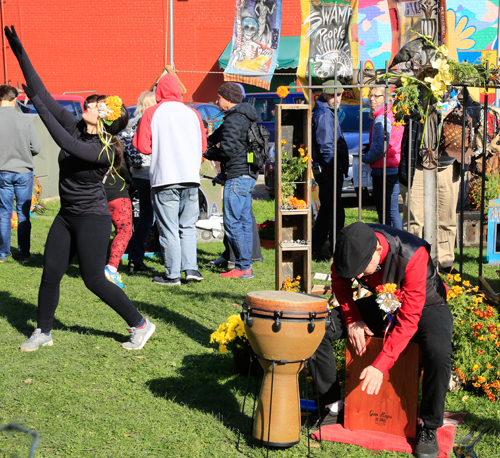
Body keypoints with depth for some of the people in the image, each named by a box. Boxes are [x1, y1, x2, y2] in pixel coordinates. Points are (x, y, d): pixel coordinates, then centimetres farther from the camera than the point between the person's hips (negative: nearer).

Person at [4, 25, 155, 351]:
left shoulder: (104, 150, -20)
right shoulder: (76, 127, -1)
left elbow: (66, 144, -33)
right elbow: (45, 94, -2)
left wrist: (38, 106, -30)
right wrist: (20, 52, -6)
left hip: (92, 219, -7)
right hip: (67, 216, 7)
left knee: (94, 280, -4)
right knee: (50, 274, 7)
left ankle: (140, 325, 11)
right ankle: (44, 332, 21)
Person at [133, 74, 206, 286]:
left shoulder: (151, 113, -1)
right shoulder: (192, 113, 8)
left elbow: (142, 146, -4)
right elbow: (203, 145, 14)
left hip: (164, 179, -3)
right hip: (190, 178, 3)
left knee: (169, 229, 2)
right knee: (187, 226, 14)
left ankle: (172, 275, 4)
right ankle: (191, 268, 6)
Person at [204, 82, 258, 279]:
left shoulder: (233, 120, -14)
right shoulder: (244, 117, 19)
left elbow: (228, 150, -19)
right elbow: (217, 135, 27)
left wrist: (207, 153, -4)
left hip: (237, 176, -10)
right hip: (248, 175, 10)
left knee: (232, 222, -7)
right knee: (244, 221, 11)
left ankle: (244, 267, -5)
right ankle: (245, 265, 15)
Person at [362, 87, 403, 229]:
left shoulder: (381, 119, -14)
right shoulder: (393, 116, 14)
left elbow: (379, 148, -18)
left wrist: (365, 158, 0)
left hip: (383, 172, -9)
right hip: (395, 170, 9)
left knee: (384, 213, -5)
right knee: (393, 211, 13)